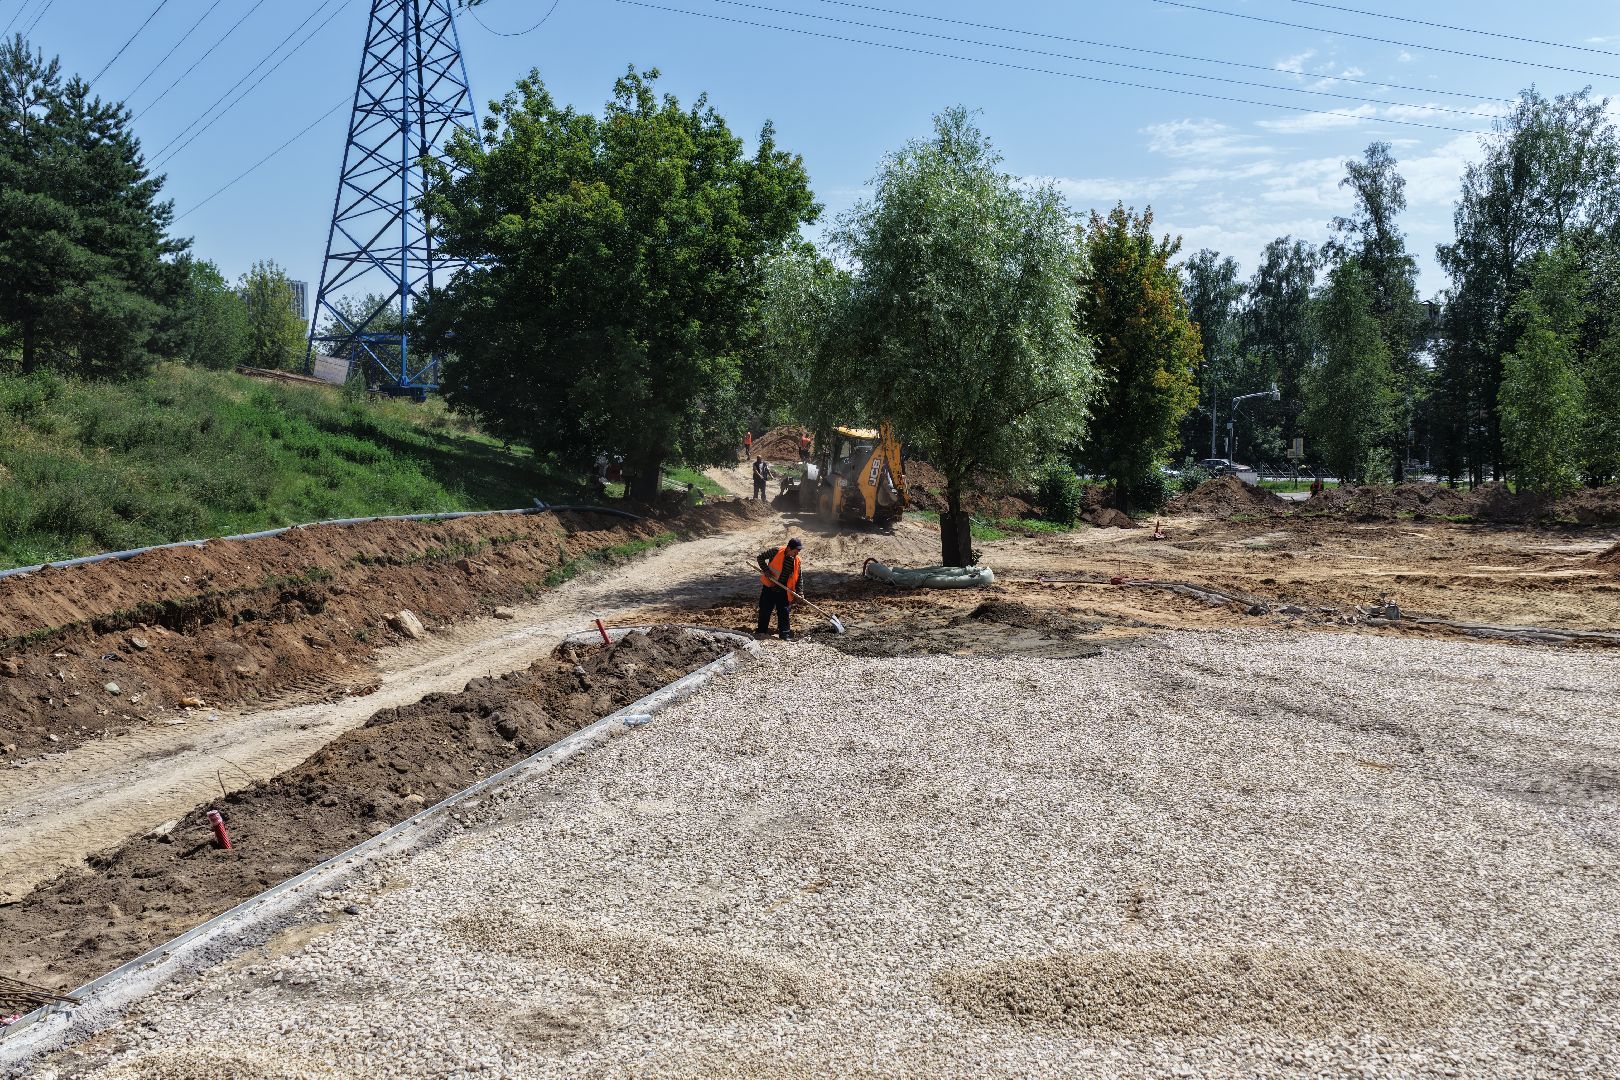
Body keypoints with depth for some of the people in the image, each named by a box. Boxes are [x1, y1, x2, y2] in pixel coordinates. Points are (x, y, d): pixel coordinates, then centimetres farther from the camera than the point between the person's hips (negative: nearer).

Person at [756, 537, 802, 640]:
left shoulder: (796, 560, -4)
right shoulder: (776, 551, -15)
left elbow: (798, 578, 4)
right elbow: (761, 557, -7)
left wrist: (797, 594, 0)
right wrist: (766, 570, -18)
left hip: (783, 591, 2)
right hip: (769, 587, -2)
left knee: (784, 612, 0)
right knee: (765, 609, 7)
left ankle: (785, 634, 6)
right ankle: (761, 630, 23)